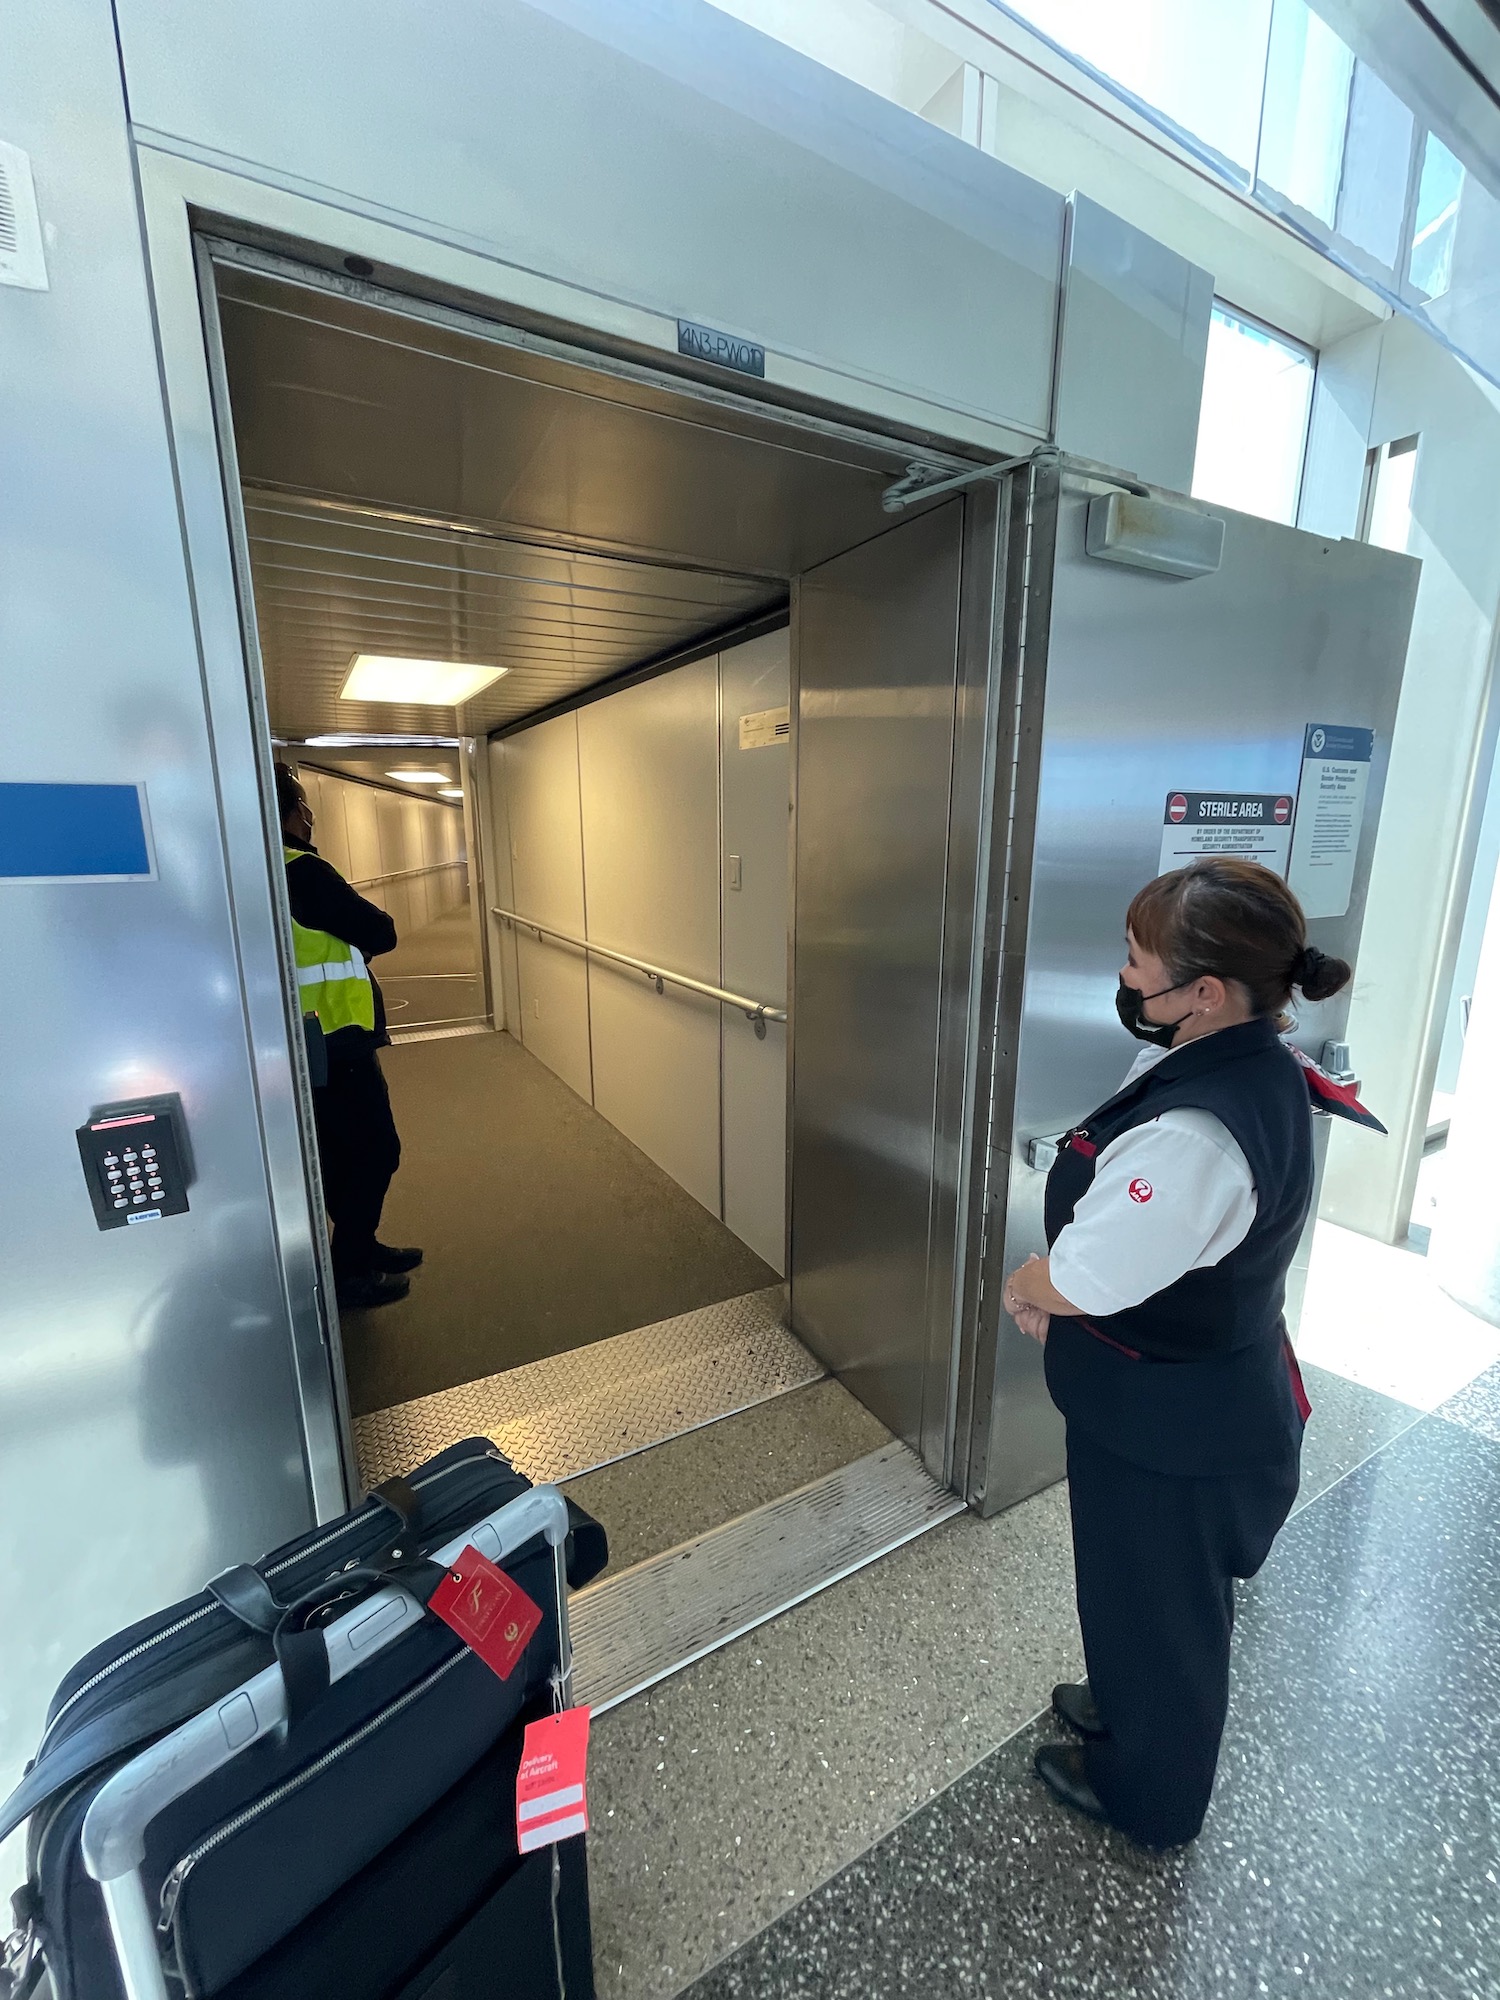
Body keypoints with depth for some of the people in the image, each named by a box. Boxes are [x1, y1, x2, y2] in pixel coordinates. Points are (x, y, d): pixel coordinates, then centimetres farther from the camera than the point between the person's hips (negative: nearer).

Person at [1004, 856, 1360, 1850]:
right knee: (1161, 1597, 32)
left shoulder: (1198, 1136, -38)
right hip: (1206, 1403, 8)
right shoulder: (1253, 1068, -6)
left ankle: (1144, 1789, 51)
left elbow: (1073, 1281, -30)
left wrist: (1022, 1287, -9)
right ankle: (1131, 1704, 60)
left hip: (1169, 1435, -8)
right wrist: (1059, 1285, 0)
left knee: (1158, 1607, 22)